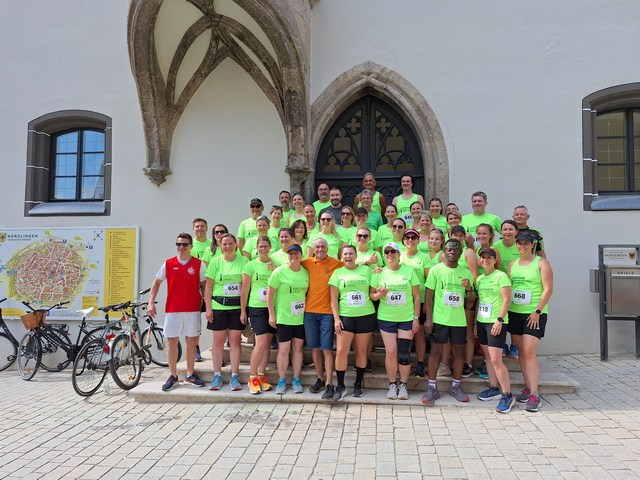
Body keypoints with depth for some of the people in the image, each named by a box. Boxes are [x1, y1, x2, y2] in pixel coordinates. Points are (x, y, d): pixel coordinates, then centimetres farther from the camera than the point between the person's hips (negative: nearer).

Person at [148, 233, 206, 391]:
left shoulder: (199, 264, 0)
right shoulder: (168, 264, 4)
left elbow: (204, 285, 5)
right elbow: (156, 283, 10)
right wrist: (151, 302, 1)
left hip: (193, 310, -1)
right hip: (172, 310, 1)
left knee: (191, 341, 7)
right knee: (172, 341, 5)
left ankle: (190, 374, 20)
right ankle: (172, 375, 17)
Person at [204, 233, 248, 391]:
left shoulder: (243, 261, 2)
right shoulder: (215, 262, 2)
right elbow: (208, 286, 2)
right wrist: (208, 308, -4)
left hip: (237, 307, 0)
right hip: (218, 306, 0)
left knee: (235, 340, 3)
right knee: (218, 340, 5)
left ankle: (234, 376, 11)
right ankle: (217, 376, 16)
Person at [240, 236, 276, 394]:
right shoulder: (251, 265, -1)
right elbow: (244, 290, 1)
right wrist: (243, 311, -1)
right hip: (257, 308, -4)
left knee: (268, 342, 7)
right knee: (261, 342, -10)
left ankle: (261, 376, 19)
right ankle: (252, 378, 4)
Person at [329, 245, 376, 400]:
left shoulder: (366, 270, 7)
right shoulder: (337, 273, 5)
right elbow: (334, 298, 2)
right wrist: (336, 318, -5)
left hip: (366, 316, 1)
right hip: (345, 317, -1)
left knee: (361, 351, 7)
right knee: (341, 351, -6)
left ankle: (358, 384, 22)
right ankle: (340, 387, 7)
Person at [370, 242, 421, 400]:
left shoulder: (409, 271, 0)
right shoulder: (380, 273, 2)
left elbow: (416, 296, 2)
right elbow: (371, 294, 7)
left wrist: (416, 318, -2)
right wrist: (379, 295, -16)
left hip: (407, 318, 0)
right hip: (386, 319, 1)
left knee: (404, 354, -1)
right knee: (391, 352, 0)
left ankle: (403, 385, 17)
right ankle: (392, 385, 18)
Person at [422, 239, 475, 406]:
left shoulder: (466, 273, 7)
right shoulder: (436, 270, -2)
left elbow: (471, 300, 10)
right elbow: (429, 296, -3)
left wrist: (469, 289, -12)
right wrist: (428, 319, -9)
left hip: (459, 320, 3)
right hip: (439, 319, -3)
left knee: (459, 351, 8)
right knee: (435, 351, 0)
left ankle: (456, 386, 23)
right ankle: (432, 388, 9)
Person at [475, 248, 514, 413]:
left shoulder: (501, 276, -7)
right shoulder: (479, 278, 13)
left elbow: (507, 300, -12)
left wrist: (499, 319, -19)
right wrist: (475, 321, 15)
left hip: (496, 322, -7)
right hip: (482, 321, 7)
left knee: (496, 359, -11)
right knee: (488, 356, 13)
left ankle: (507, 395, -2)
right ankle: (494, 388, 25)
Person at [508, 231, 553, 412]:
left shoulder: (541, 263, -4)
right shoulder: (513, 264, 12)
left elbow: (548, 289, -9)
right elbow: (507, 287, 14)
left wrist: (537, 311, -14)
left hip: (534, 314, -6)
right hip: (514, 313, 6)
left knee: (529, 352, -12)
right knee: (521, 351, 10)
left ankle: (534, 395, -6)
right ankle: (527, 387, 21)